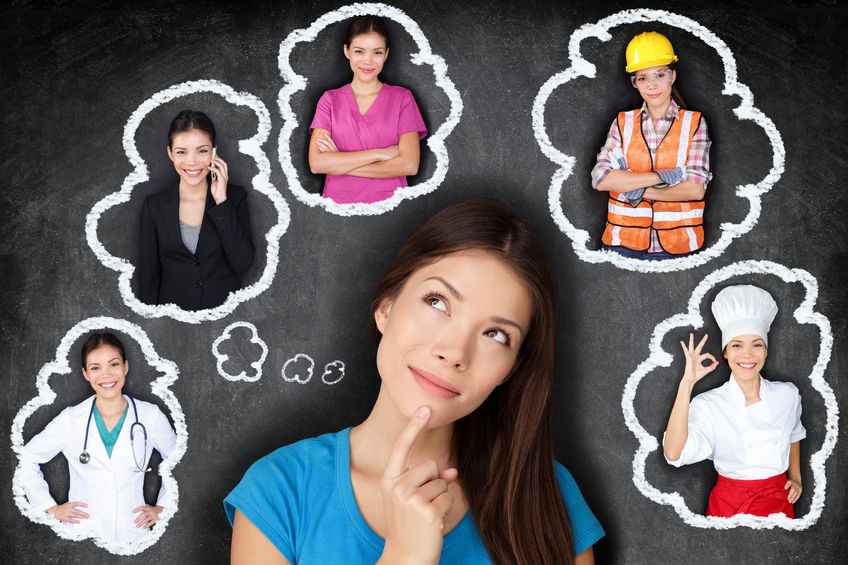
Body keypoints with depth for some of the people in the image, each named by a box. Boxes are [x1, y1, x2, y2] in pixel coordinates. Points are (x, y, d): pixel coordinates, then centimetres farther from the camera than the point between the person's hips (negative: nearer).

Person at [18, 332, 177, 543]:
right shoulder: (70, 419, -3)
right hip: (82, 533, 0)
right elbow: (27, 459, 7)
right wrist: (51, 508, 4)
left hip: (133, 532, 0)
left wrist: (162, 507, 6)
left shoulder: (150, 416, -3)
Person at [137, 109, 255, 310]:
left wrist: (221, 201, -9)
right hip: (174, 304, 2)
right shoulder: (154, 205, 5)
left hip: (225, 304, -1)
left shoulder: (235, 196, 3)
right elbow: (148, 276, 6)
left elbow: (242, 264, -8)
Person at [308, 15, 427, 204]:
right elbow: (316, 164, -5)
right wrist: (379, 153, -9)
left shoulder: (402, 98, 6)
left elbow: (409, 164, -6)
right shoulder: (330, 100, 9)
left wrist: (340, 163, -6)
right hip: (338, 200, 1)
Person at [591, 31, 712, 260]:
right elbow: (600, 179, -8)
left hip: (676, 246, -1)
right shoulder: (623, 123, 7)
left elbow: (695, 189, -7)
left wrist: (638, 191, -9)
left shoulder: (694, 123, 3)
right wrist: (662, 176, -13)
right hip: (624, 244, 1)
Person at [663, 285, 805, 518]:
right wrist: (687, 382, -34)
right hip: (729, 504, -3)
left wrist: (795, 477, 10)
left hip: (778, 501, 3)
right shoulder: (707, 404, -16)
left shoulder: (788, 394, -5)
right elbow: (674, 454, -33)